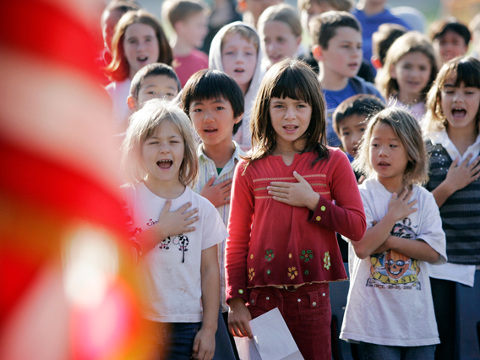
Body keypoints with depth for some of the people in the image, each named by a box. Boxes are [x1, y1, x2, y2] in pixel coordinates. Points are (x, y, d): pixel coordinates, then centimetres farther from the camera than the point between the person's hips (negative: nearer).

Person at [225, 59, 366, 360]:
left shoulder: (333, 162, 3)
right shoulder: (250, 169, 4)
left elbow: (357, 227, -1)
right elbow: (237, 240, 5)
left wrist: (313, 201, -11)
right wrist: (236, 301, -1)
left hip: (312, 294, 0)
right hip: (262, 294, 0)